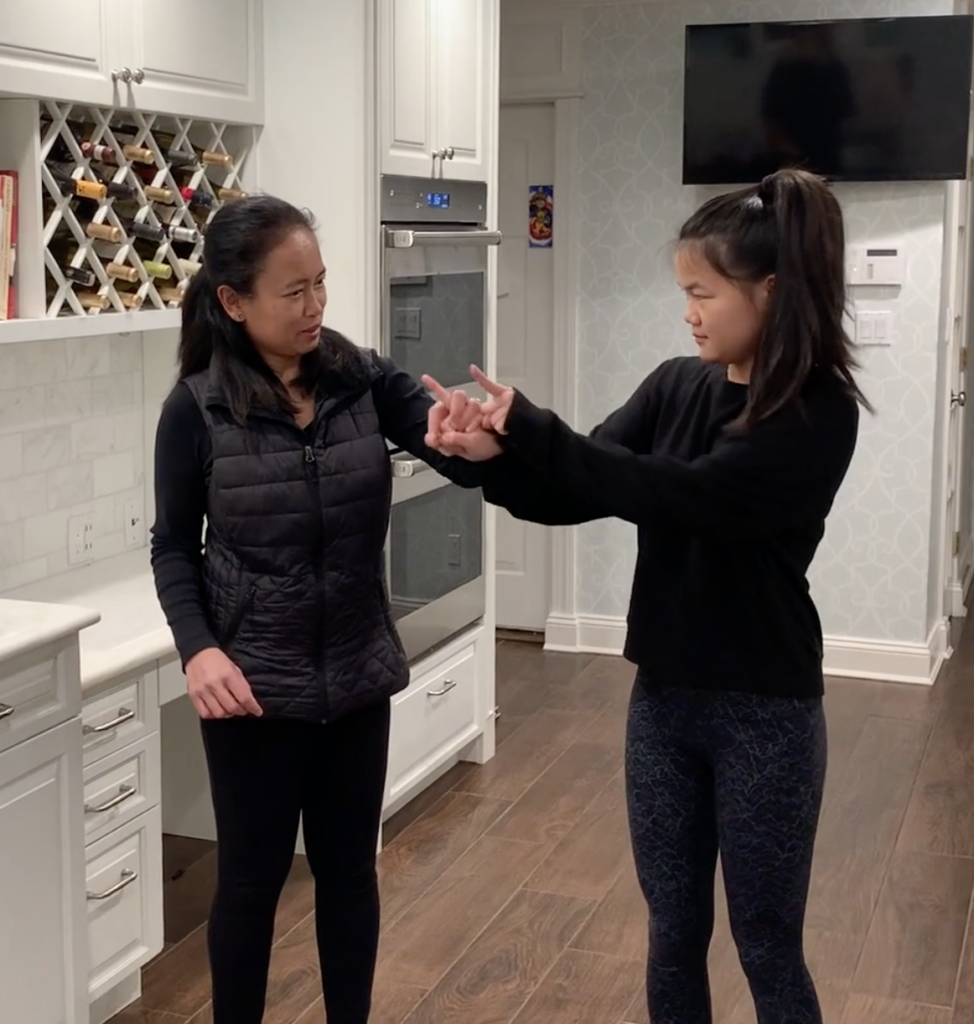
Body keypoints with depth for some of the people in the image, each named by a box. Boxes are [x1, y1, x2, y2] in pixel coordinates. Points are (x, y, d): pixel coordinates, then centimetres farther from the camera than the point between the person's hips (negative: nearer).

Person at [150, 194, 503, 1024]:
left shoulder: (365, 381, -6)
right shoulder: (198, 408, -10)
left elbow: (466, 462, -16)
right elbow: (173, 548, -2)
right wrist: (198, 648, -17)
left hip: (358, 676, 3)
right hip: (254, 686, -2)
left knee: (350, 868, 17)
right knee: (252, 877, 12)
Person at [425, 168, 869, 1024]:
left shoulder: (818, 412, -15)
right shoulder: (676, 386, 2)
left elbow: (678, 497, -26)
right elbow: (575, 496, -3)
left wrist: (529, 428, -25)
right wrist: (494, 455, -22)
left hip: (764, 712, -5)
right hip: (663, 699, 6)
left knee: (768, 948, 9)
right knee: (674, 934, 17)